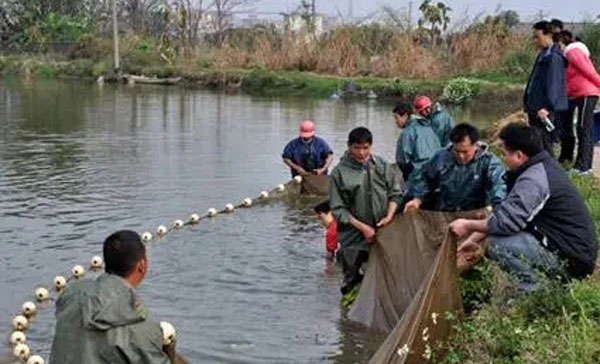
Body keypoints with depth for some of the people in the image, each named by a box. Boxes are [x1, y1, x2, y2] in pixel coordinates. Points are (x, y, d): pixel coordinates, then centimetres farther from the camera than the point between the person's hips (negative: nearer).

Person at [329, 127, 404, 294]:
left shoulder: (382, 165, 2)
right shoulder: (339, 173, -7)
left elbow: (395, 192, 8)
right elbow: (338, 209, -6)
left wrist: (389, 216, -7)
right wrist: (362, 227, -11)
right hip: (354, 237, -2)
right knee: (352, 280, 9)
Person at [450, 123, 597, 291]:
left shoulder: (533, 180, -21)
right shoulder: (543, 166, 11)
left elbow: (506, 220, -26)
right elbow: (510, 209, 16)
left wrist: (469, 226, -9)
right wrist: (477, 239, 15)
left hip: (571, 259, -10)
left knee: (498, 243, -20)